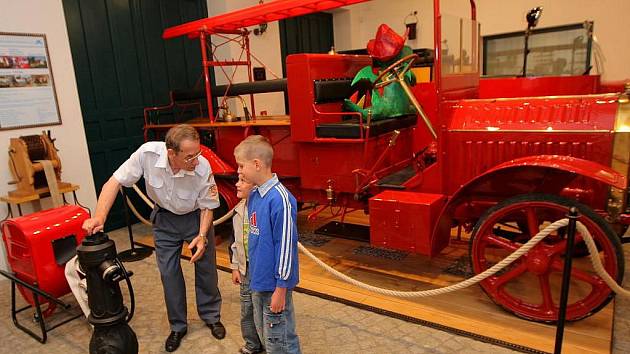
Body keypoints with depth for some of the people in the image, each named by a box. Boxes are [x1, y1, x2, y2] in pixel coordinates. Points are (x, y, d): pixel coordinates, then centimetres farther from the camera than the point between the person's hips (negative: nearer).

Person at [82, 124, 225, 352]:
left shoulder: (203, 168, -32)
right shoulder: (147, 154, -31)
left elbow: (207, 206, -16)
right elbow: (115, 182, -20)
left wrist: (202, 235, -28)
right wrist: (99, 217, -30)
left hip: (196, 217, -1)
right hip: (165, 218, 1)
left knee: (206, 269, 7)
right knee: (169, 273, 5)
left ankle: (211, 317, 32)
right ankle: (178, 327, 25)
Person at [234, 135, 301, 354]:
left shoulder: (279, 199, -24)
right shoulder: (254, 195, 3)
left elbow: (286, 245, -22)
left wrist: (281, 289, -16)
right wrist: (254, 274, 16)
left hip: (274, 285, -8)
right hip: (258, 280, 8)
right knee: (263, 333, 24)